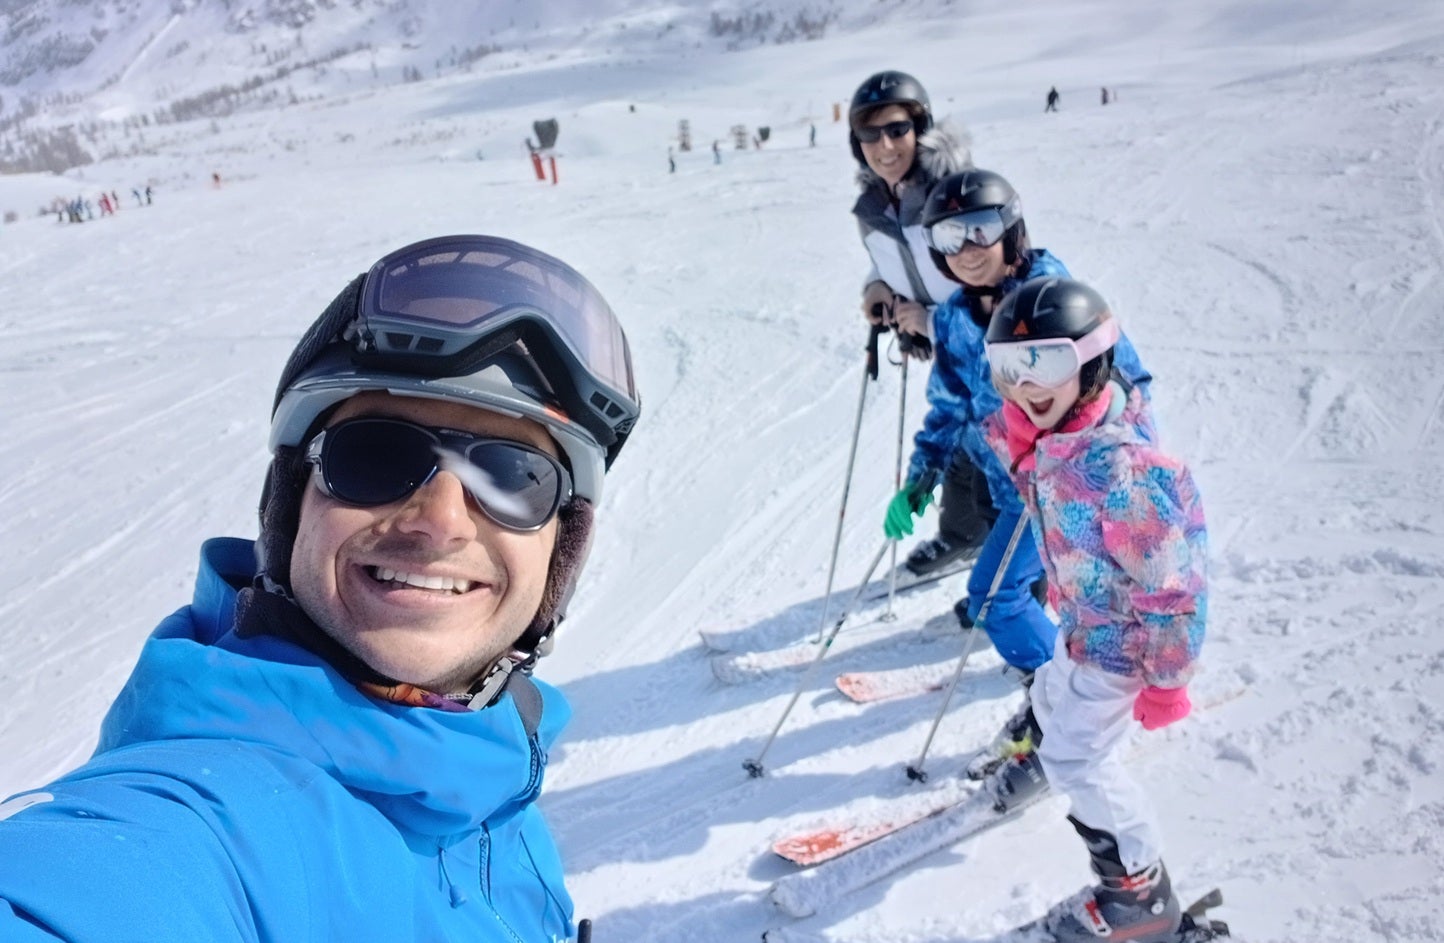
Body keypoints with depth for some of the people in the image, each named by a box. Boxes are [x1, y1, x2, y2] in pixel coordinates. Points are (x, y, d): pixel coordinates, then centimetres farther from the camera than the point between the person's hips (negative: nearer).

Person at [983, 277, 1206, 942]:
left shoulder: (1124, 468, -35)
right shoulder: (1051, 438, -12)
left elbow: (1173, 587, -26)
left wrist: (1165, 681, -20)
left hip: (1121, 640, -7)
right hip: (1084, 623, 7)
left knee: (1076, 759, 3)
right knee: (1055, 701, 28)